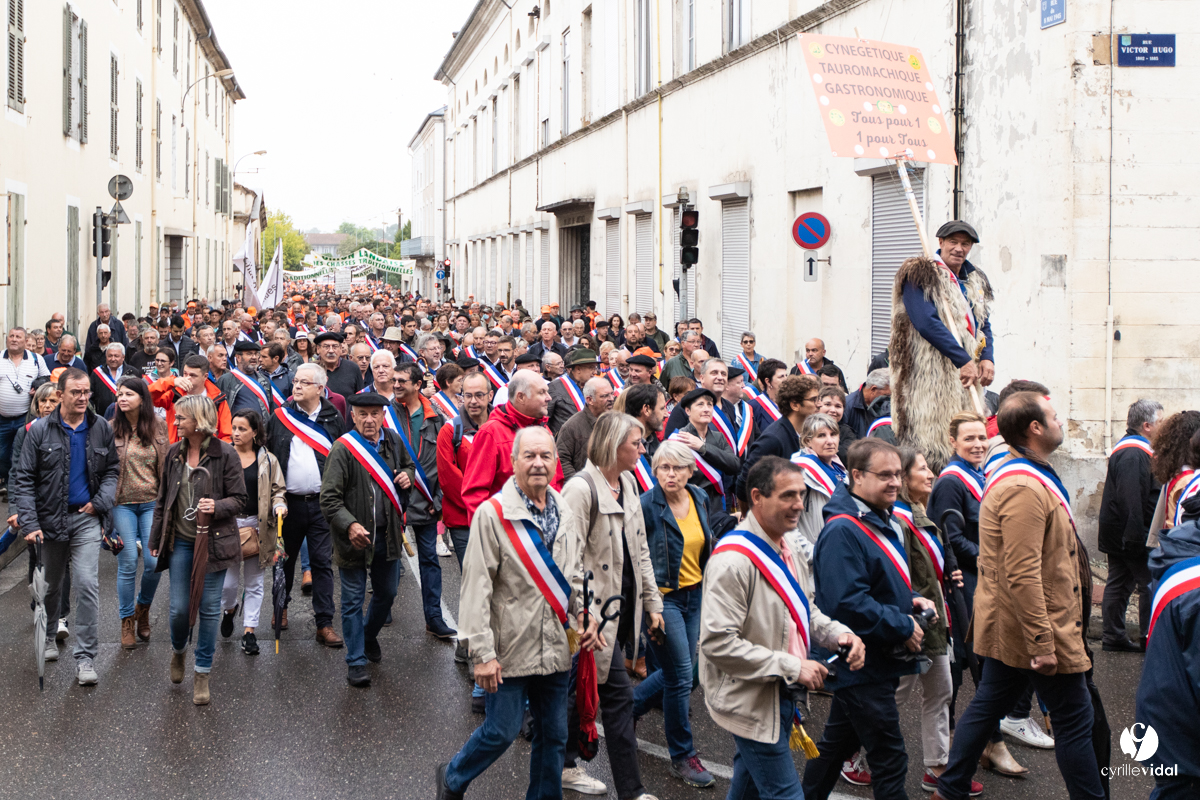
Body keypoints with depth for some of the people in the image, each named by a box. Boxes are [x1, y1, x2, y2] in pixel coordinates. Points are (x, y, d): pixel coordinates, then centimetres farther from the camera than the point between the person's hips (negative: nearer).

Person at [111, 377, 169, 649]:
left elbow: (166, 465, 9)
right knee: (128, 564, -2)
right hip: (122, 503, -1)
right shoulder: (111, 429, -2)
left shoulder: (158, 427, 3)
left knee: (154, 562, -3)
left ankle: (143, 607, 25)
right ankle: (127, 620, 14)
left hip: (152, 502, 1)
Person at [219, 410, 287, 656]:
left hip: (257, 527, 1)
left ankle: (249, 631, 15)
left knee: (254, 583, 6)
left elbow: (277, 490, 9)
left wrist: (279, 506, -10)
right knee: (228, 582, 0)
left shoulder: (268, 461, 3)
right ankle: (229, 609, 34)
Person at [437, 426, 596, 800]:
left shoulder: (565, 513, 6)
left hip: (556, 649, 6)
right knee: (501, 731, 4)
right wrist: (483, 653, -18)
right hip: (511, 649, -6)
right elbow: (476, 588, -15)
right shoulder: (493, 513, -13)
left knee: (553, 735, 13)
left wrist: (585, 614, 4)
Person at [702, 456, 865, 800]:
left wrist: (838, 633, -2)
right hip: (751, 702, -9)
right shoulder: (734, 560, -24)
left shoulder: (787, 551, 9)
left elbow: (805, 610, 21)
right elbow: (717, 643, -28)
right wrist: (792, 667, -25)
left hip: (780, 695, 10)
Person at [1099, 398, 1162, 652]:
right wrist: (1137, 538, -28)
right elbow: (1132, 501, -27)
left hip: (1117, 534, 11)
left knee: (1119, 583, 12)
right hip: (1129, 535, -11)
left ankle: (1113, 638, 18)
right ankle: (1149, 638, 3)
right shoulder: (1134, 454, -21)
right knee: (1151, 583, -3)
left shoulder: (1126, 448, 16)